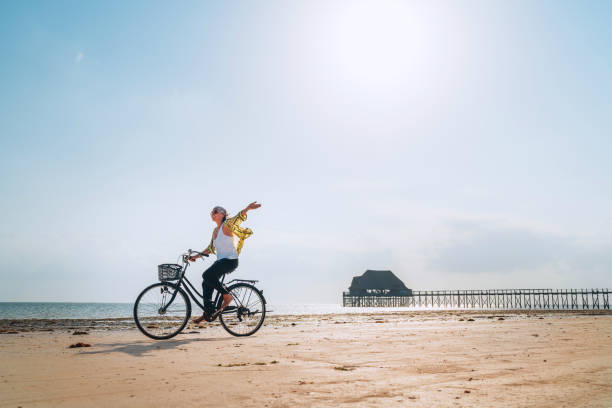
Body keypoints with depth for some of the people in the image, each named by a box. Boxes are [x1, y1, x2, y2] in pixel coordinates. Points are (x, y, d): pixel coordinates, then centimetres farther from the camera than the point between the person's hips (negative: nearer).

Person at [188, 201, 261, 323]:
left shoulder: (227, 225, -7)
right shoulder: (215, 230, 18)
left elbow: (239, 217, -26)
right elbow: (211, 248, 27)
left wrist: (247, 208, -45)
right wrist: (196, 256, 24)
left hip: (230, 260, -9)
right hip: (220, 260, 9)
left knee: (207, 275, -23)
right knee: (206, 283, 4)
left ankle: (227, 296, -11)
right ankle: (208, 313, 10)